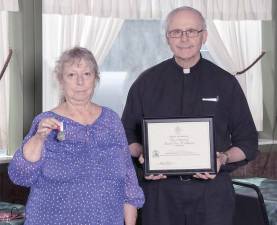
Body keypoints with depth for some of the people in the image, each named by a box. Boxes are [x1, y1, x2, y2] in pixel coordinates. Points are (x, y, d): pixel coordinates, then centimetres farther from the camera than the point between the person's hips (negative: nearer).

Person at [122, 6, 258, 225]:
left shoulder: (225, 83, 5)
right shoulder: (147, 82, 7)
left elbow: (248, 142, 7)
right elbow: (128, 134, 11)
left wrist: (223, 158, -11)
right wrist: (142, 155, -9)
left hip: (212, 188, 0)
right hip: (159, 189, 1)